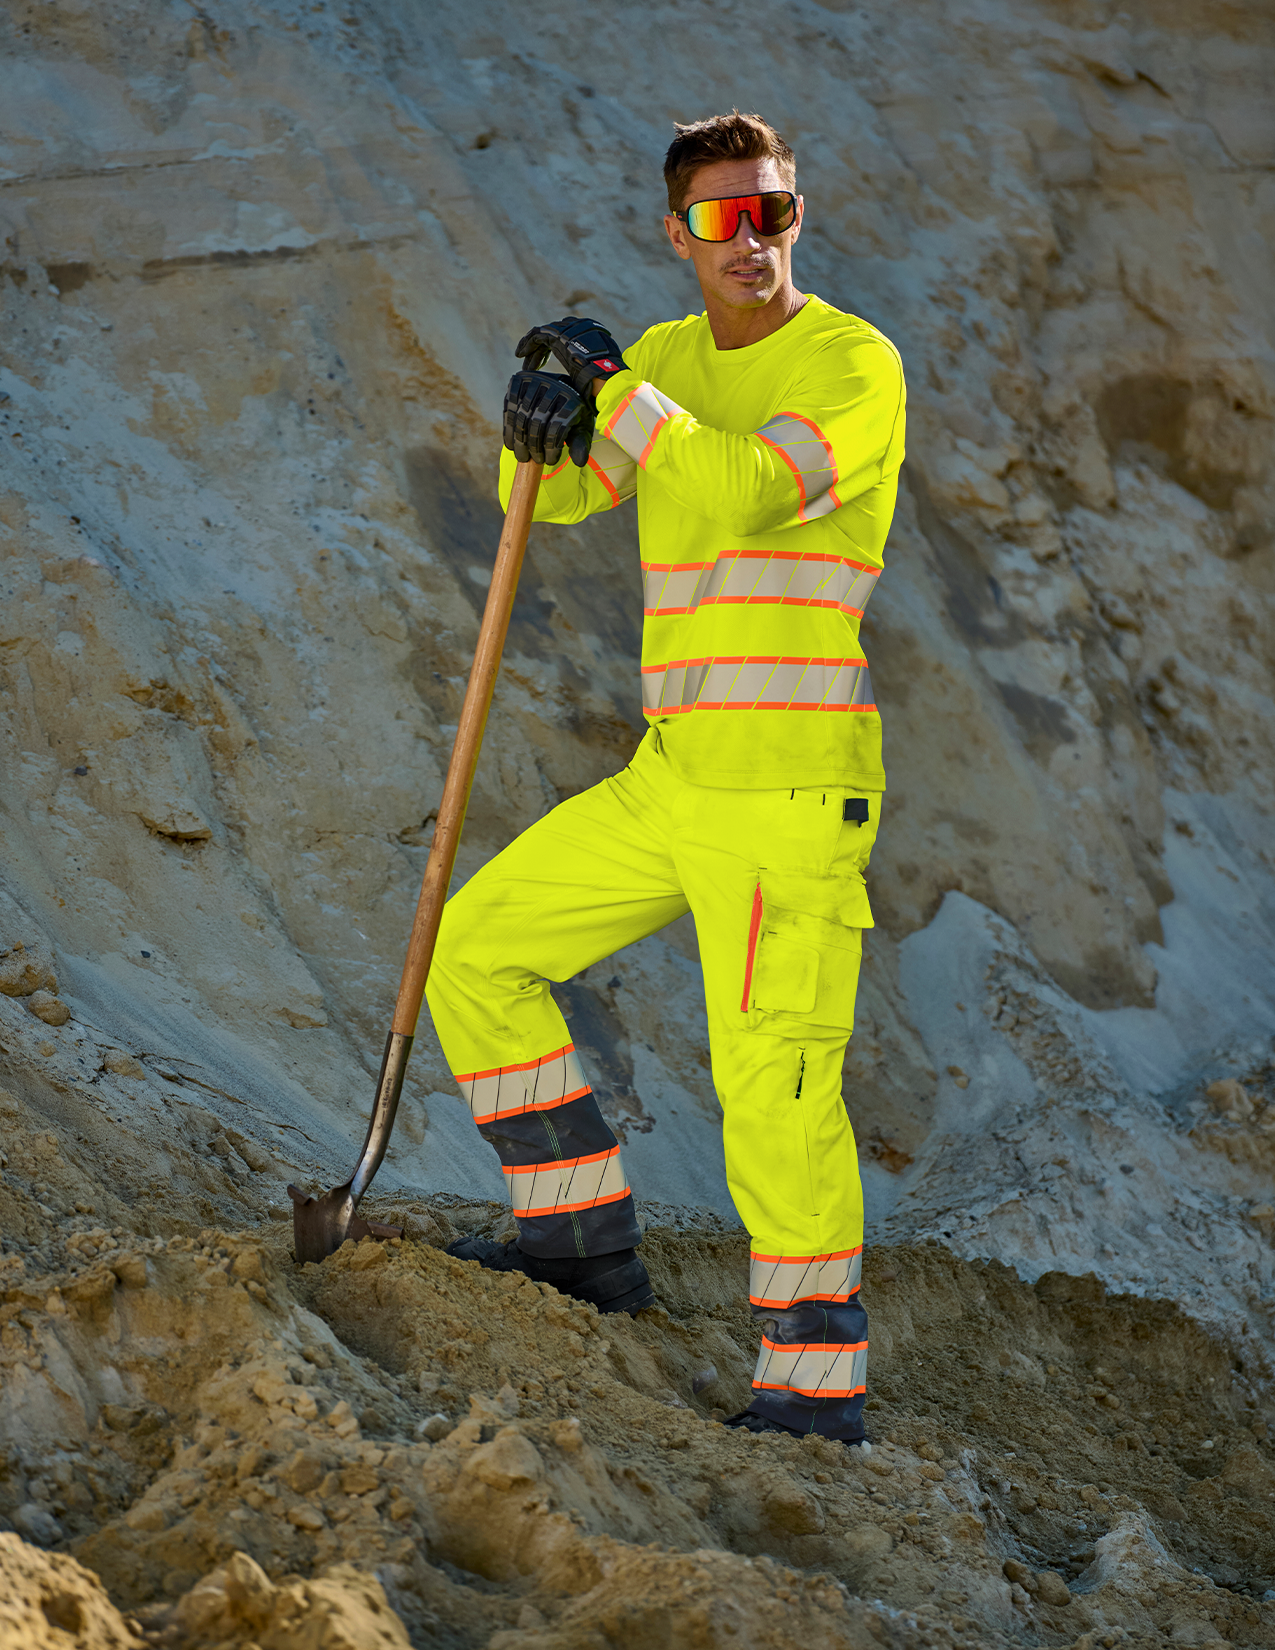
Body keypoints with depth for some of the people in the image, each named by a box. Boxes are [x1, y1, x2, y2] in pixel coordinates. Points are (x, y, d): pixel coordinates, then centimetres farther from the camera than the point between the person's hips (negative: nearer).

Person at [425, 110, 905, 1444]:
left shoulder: (856, 365, -7)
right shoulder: (667, 360, 14)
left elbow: (747, 490, -23)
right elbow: (554, 495, 4)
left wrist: (610, 390, -20)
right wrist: (544, 412, -18)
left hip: (793, 787, -8)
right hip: (668, 779, 8)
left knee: (773, 1076, -12)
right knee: (480, 949, 9)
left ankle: (817, 1378, -5)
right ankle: (586, 1240, 17)